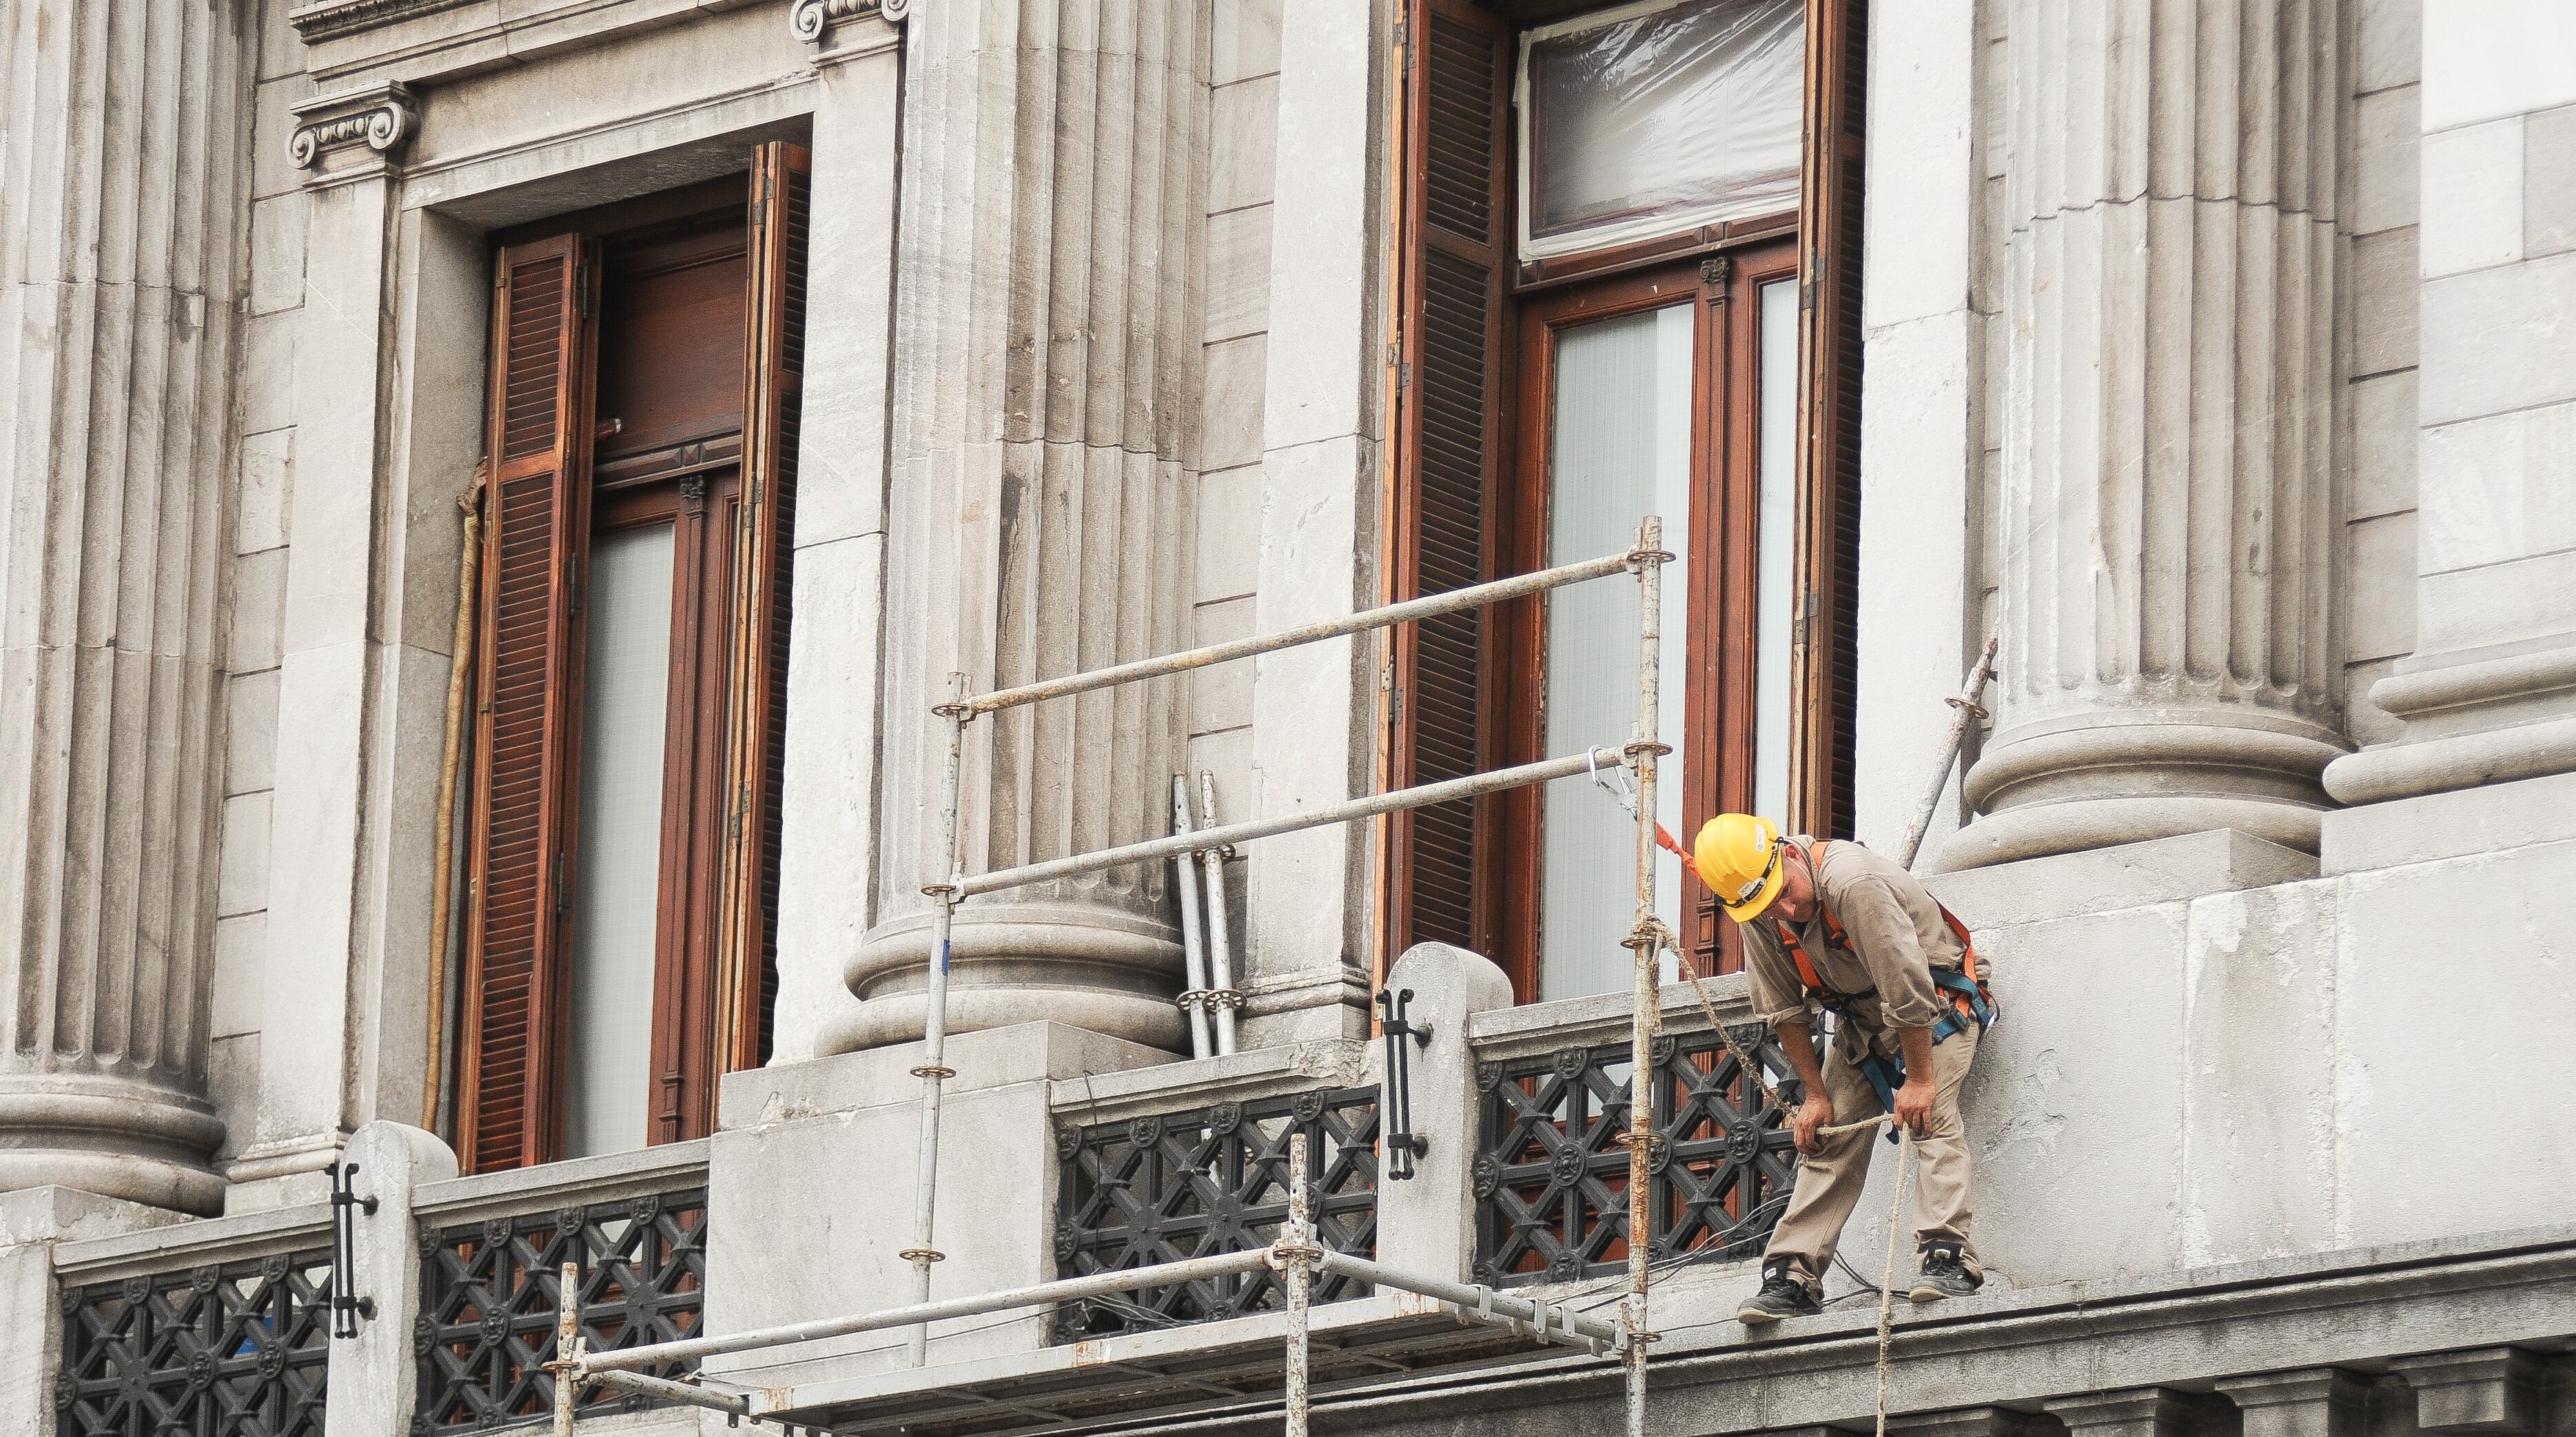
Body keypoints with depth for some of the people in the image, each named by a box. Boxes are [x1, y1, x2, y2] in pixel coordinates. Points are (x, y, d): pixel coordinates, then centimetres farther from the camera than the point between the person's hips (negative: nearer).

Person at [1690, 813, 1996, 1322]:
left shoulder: (1853, 885, -35)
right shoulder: (1760, 915, -12)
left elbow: (1908, 989, -32)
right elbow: (1785, 1011, -1)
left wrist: (1920, 1078, -25)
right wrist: (1815, 1094, -3)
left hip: (1936, 1001, -6)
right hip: (1861, 1018, 6)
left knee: (1930, 1113, -25)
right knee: (1828, 1137, -2)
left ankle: (1949, 1257, -31)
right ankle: (1793, 1276, -4)